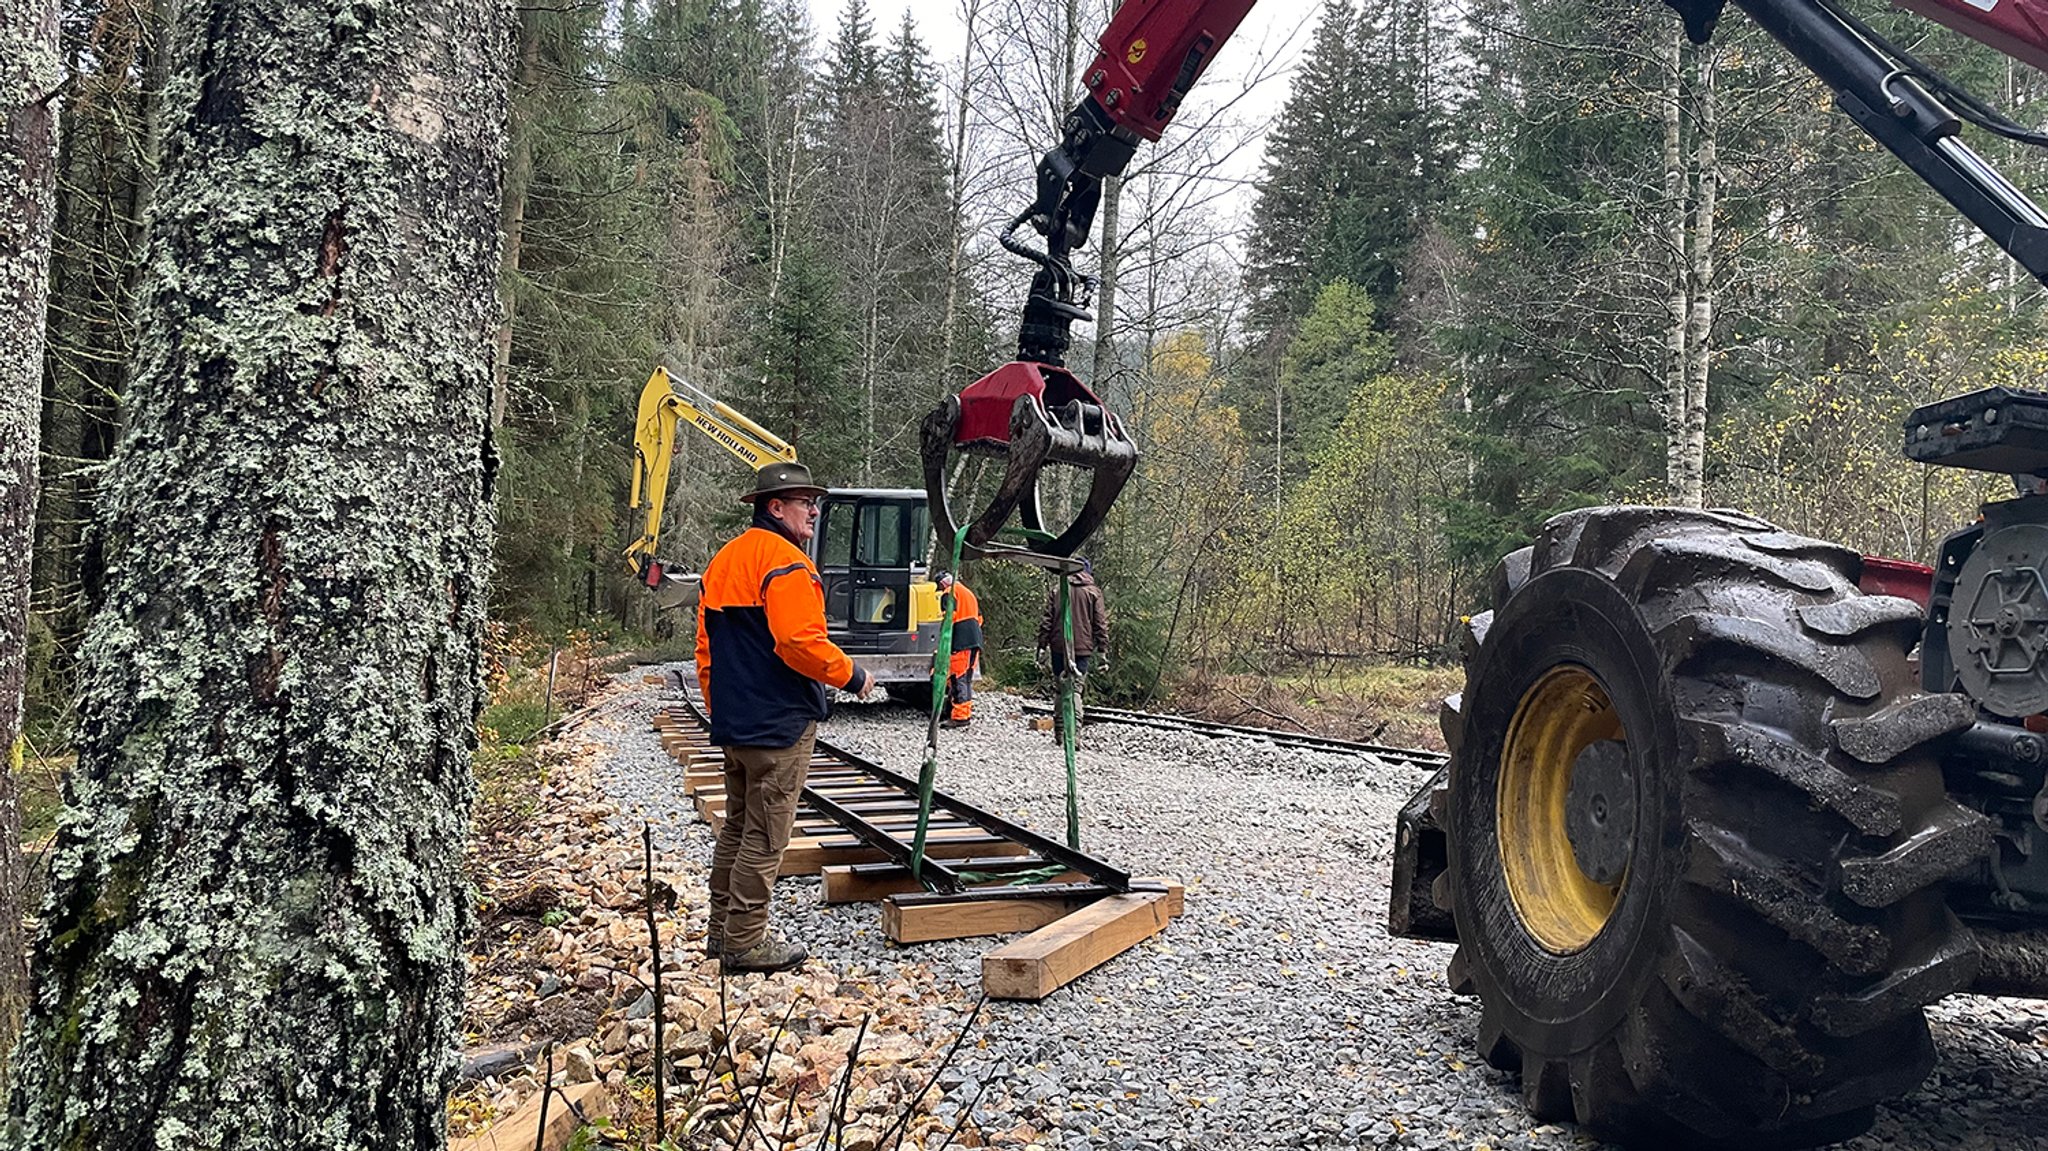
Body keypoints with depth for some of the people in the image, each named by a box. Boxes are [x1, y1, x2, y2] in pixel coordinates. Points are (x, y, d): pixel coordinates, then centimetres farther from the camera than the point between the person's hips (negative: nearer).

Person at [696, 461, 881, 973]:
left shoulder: (723, 560, 15)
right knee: (765, 835, -1)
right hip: (779, 725, -10)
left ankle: (723, 929, 26)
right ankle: (746, 941, 5)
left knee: (737, 826, 18)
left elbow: (706, 647, 18)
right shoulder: (785, 562, -15)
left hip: (732, 725, 10)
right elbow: (801, 643, -25)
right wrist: (853, 676, -11)